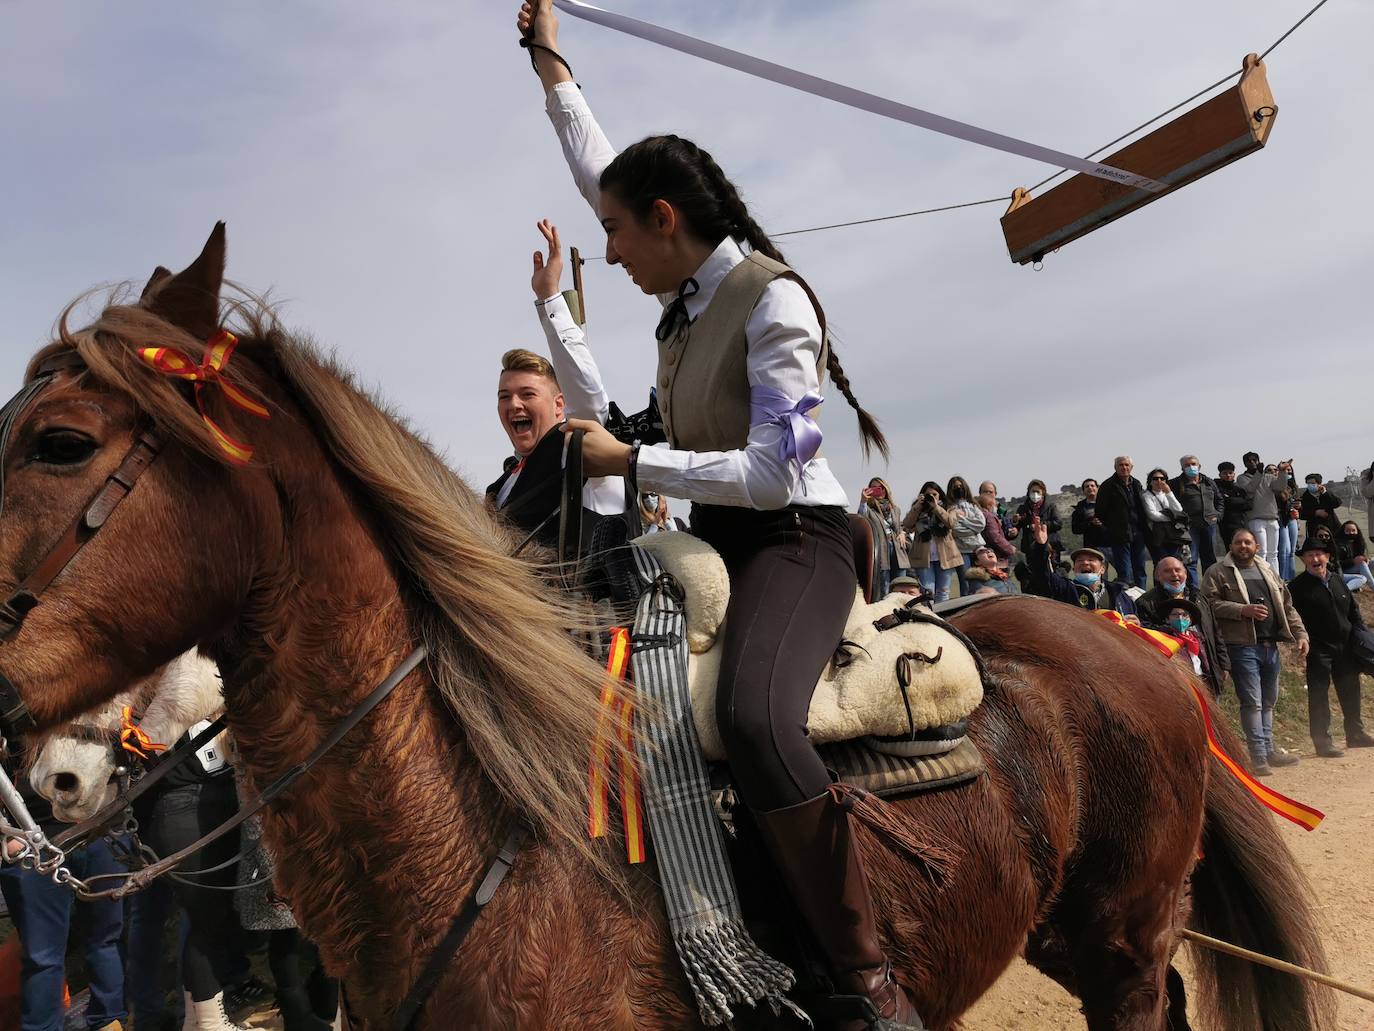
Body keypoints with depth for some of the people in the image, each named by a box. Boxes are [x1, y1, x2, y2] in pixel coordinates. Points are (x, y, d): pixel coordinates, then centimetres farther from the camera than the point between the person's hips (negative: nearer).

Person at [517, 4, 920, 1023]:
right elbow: (602, 169, 24)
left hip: (794, 539, -9)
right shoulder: (690, 289, 8)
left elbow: (774, 471, -21)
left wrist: (628, 460, -18)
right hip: (717, 540, 10)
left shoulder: (773, 300, -15)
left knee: (753, 715, -35)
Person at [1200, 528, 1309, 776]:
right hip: (1242, 646, -6)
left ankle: (1268, 749, 24)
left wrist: (1300, 633, 9)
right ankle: (1258, 756, -4)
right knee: (1252, 701, -8)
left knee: (1268, 701, 14)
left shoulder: (1268, 571, 18)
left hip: (1270, 645, 6)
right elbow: (1211, 603, -12)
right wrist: (1244, 610, -20)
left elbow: (1286, 606, 19)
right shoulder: (1218, 573, 0)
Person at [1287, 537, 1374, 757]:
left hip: (1345, 647, 6)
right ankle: (1322, 741, 2)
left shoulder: (1338, 580, 12)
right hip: (1318, 650, -6)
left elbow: (1353, 610, 19)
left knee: (1350, 691, 16)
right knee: (1318, 695, -3)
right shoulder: (1298, 586, -8)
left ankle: (1355, 734, 30)